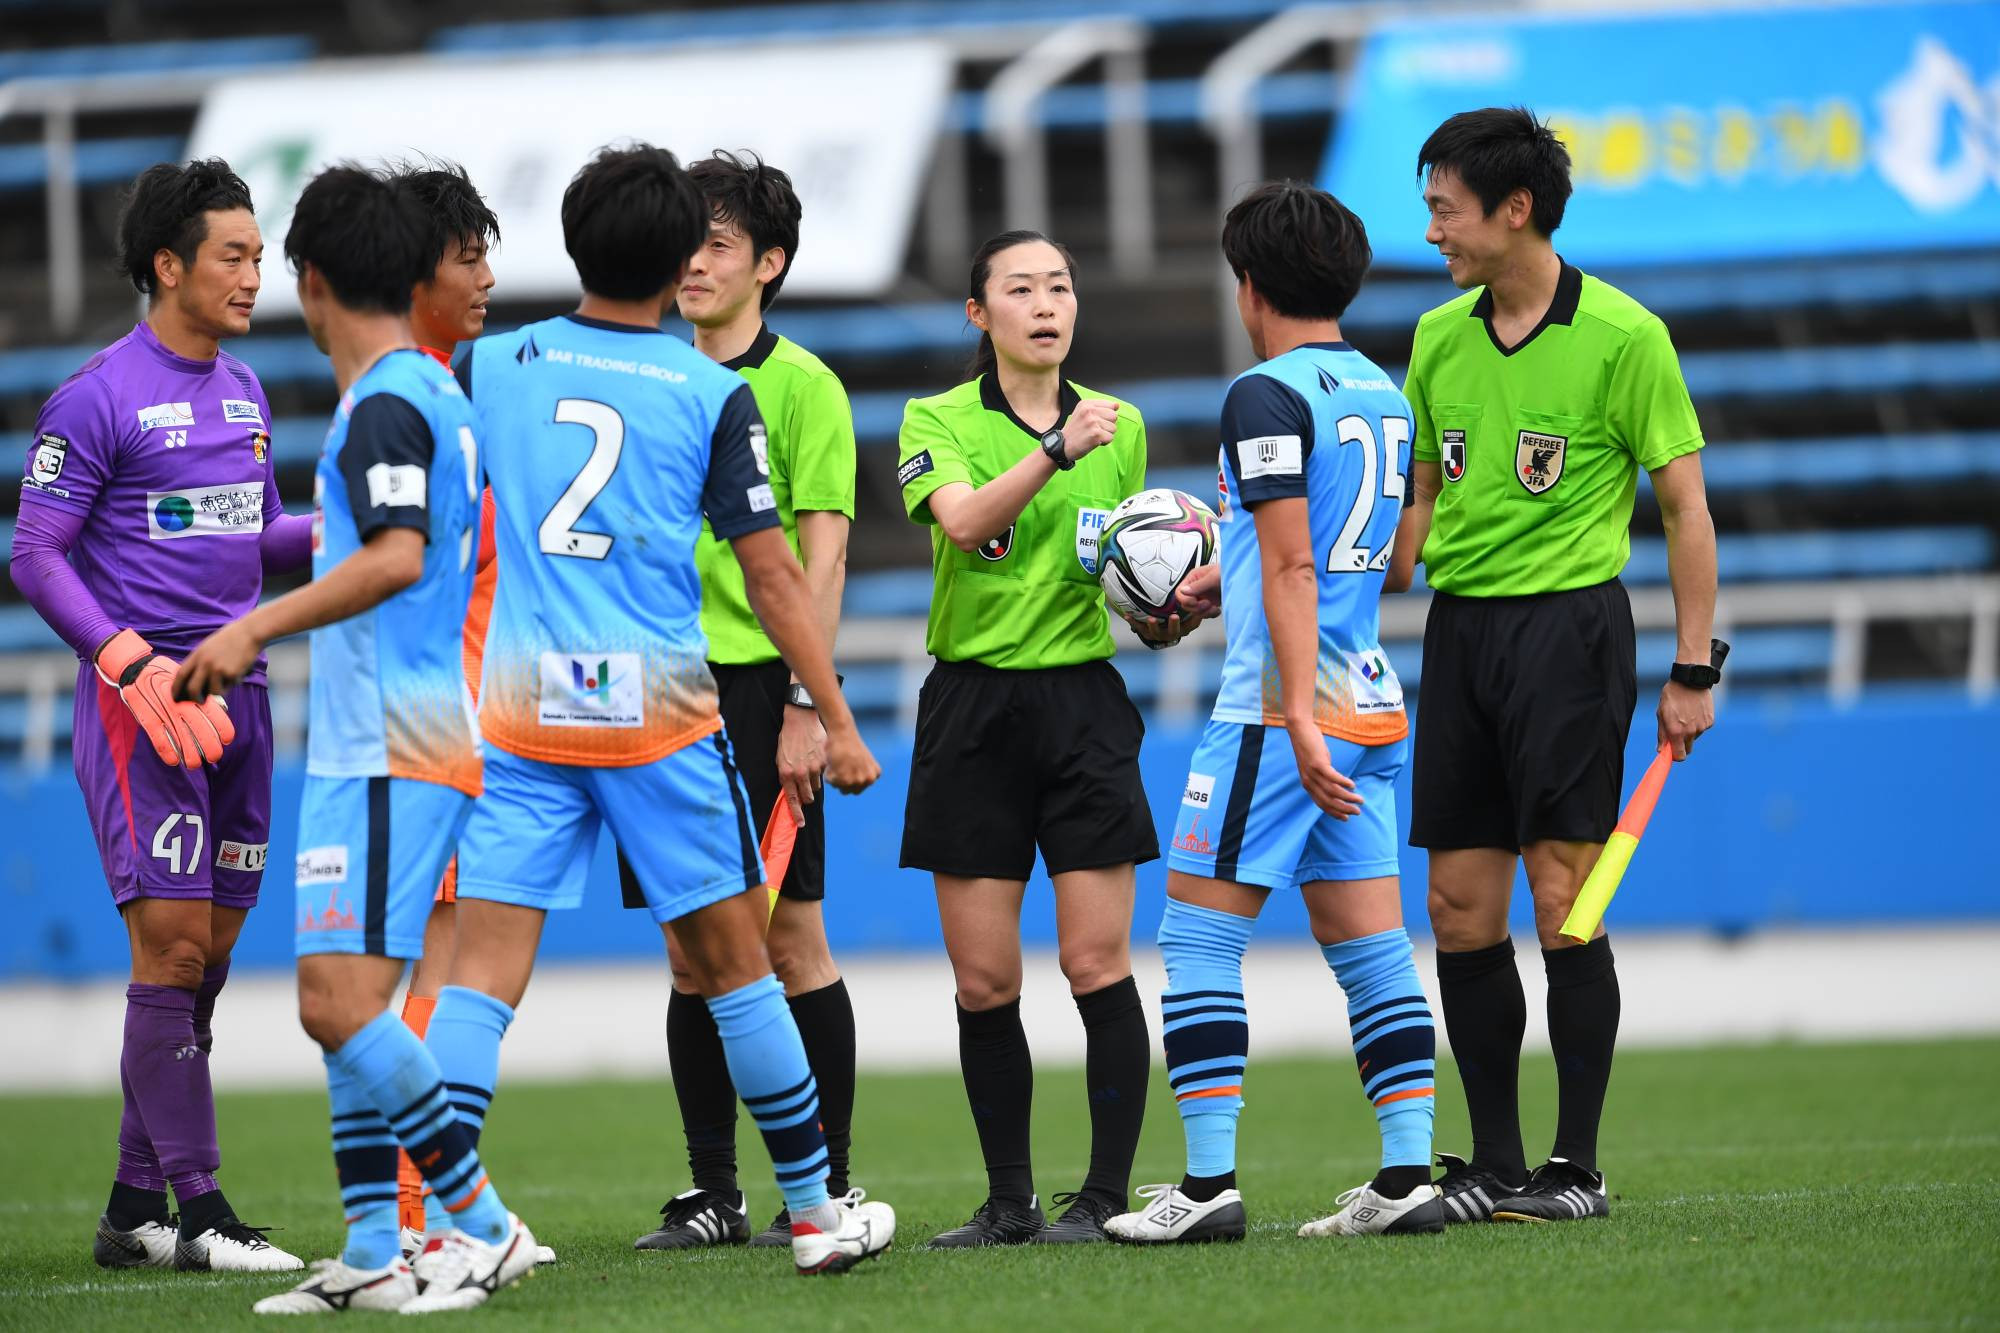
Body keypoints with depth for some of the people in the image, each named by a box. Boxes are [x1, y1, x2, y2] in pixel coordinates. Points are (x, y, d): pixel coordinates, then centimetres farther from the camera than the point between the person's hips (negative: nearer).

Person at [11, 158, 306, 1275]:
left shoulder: (246, 394, 15)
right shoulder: (100, 397, -8)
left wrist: (324, 534, 3)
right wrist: (127, 658, -20)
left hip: (236, 692, 8)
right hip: (141, 699, -8)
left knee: (207, 952, 7)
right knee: (173, 941, -12)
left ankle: (134, 1209, 15)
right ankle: (197, 1210, -10)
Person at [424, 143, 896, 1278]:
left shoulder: (494, 365, 4)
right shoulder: (715, 395, -2)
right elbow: (773, 576, -1)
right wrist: (839, 723, 5)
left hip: (519, 707, 2)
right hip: (658, 705, -2)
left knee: (484, 967, -1)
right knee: (733, 960, 9)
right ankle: (817, 1212, 18)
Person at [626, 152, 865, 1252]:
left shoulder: (800, 384, -2)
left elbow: (823, 553, -8)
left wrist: (807, 705, -15)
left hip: (759, 692, -5)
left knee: (789, 938, -3)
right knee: (692, 953, 6)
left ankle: (828, 1188, 4)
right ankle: (713, 1193, 11)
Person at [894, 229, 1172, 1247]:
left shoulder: (1118, 426, 9)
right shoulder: (938, 421, -1)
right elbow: (963, 520, -21)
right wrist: (1057, 449, -33)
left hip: (1082, 698, 1)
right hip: (972, 706, -1)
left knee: (1097, 963, -7)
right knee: (982, 980, 1)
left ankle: (1107, 1194, -1)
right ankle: (1009, 1201, 11)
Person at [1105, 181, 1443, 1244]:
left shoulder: (1268, 395, -11)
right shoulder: (1382, 392, 14)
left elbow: (1292, 568, -19)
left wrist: (1301, 719, -24)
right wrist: (1212, 582, 36)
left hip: (1280, 712, -8)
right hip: (1372, 700, 8)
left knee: (1198, 933, -2)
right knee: (1368, 944, 8)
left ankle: (1208, 1183, -6)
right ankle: (1408, 1174, 2)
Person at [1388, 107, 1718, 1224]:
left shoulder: (1622, 336, -7)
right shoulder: (1440, 338, 10)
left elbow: (1685, 507, -4)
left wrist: (1694, 668, -8)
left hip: (1569, 620, -6)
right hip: (1459, 627, 6)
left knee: (1564, 901, -7)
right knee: (1461, 913, 4)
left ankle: (1578, 1167, -1)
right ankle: (1493, 1164, 11)